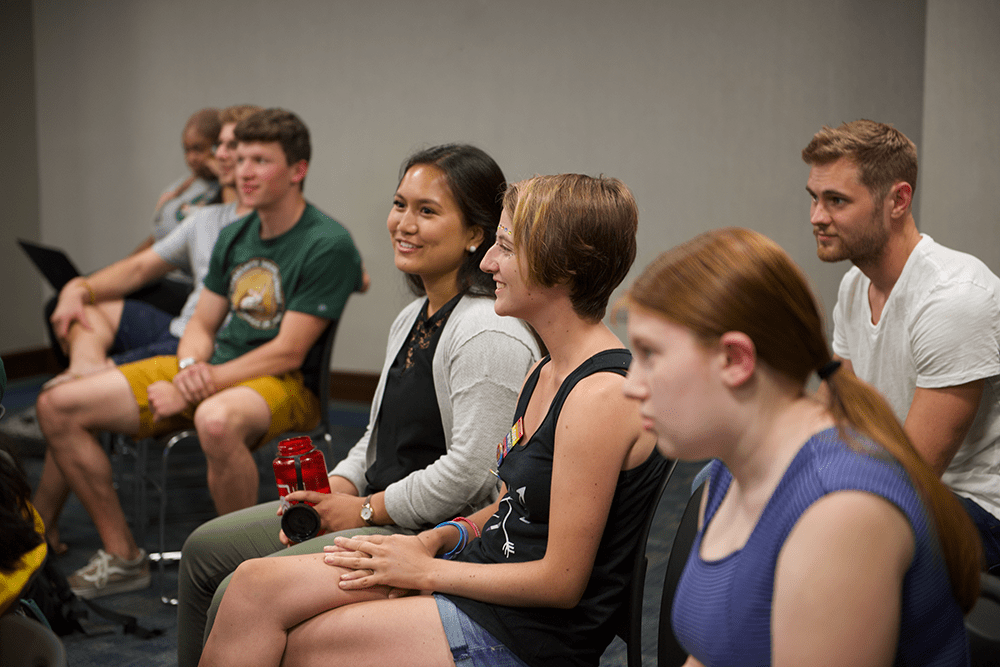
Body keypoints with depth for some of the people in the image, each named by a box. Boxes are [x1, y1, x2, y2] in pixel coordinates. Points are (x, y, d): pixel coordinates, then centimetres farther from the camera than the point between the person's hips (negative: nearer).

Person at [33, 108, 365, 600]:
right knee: (58, 405, -2)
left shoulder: (327, 245, -13)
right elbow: (202, 325, 15)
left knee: (215, 421, -44)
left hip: (285, 386, -8)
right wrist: (189, 369, -9)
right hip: (210, 371, 8)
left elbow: (288, 353, -17)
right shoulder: (233, 236, 12)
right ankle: (122, 556, 5)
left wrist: (195, 390, -16)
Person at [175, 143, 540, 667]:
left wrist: (365, 510, -15)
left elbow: (470, 472, -26)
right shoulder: (413, 318, 12)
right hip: (372, 511, 11)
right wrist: (336, 488, 2)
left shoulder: (490, 335, -21)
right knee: (204, 550, 13)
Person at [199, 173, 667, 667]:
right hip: (485, 577, 8)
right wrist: (439, 538, -1)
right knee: (256, 585, -4)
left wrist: (427, 571, -11)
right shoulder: (542, 373, 10)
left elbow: (562, 582, -19)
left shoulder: (601, 395, -21)